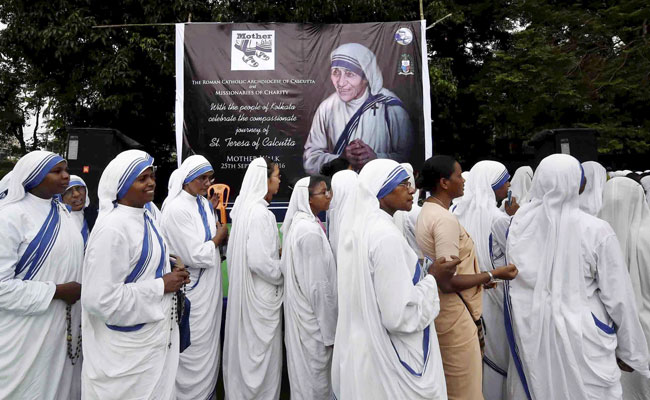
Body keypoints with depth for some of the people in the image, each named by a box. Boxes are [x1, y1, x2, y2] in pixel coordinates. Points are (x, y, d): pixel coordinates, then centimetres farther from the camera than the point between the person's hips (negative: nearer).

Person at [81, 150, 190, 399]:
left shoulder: (146, 216, 5)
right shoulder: (112, 229, -23)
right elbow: (99, 298, -27)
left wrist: (171, 273, -1)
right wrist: (161, 286, -20)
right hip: (128, 347, -8)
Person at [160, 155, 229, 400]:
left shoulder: (204, 203, 6)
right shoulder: (176, 209, -20)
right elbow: (195, 256, -24)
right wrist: (219, 238, -10)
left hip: (209, 287, 9)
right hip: (192, 290, -8)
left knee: (209, 343, 20)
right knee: (194, 349, 5)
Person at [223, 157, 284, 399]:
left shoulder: (245, 207, 4)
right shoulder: (260, 213, -24)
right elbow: (260, 261, -28)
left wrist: (277, 252, 11)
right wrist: (282, 274, -11)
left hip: (244, 288, 9)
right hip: (260, 293, -9)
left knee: (245, 347, 22)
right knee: (261, 351, 7)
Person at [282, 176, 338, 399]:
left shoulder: (299, 222, 6)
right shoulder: (310, 230, -23)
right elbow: (318, 284, -23)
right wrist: (329, 328, -16)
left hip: (302, 308, 9)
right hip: (312, 313, -9)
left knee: (305, 368, 22)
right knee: (315, 370, 6)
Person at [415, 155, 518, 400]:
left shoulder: (427, 212, 8)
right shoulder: (446, 219, -22)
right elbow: (448, 282, -25)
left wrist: (479, 280, 15)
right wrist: (492, 275, -14)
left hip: (441, 311, 10)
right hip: (454, 316, -10)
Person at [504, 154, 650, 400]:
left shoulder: (520, 224, -9)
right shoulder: (595, 230, -15)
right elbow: (617, 296, -7)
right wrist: (629, 350, 4)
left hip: (531, 332, 3)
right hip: (580, 335, -2)